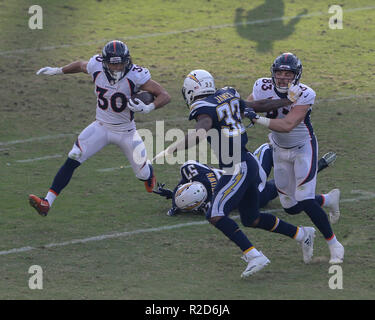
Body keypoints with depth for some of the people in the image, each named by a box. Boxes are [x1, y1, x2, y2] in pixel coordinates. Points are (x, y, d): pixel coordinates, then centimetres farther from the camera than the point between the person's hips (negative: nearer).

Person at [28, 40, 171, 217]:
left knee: (143, 174, 9)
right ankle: (47, 202, -17)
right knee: (72, 160, -16)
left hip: (126, 132, -2)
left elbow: (165, 95, -21)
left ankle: (149, 173, 50)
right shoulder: (96, 67, -14)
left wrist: (148, 108, -39)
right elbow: (80, 65, 11)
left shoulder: (135, 76, -24)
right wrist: (57, 71, 22)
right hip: (101, 127, 2)